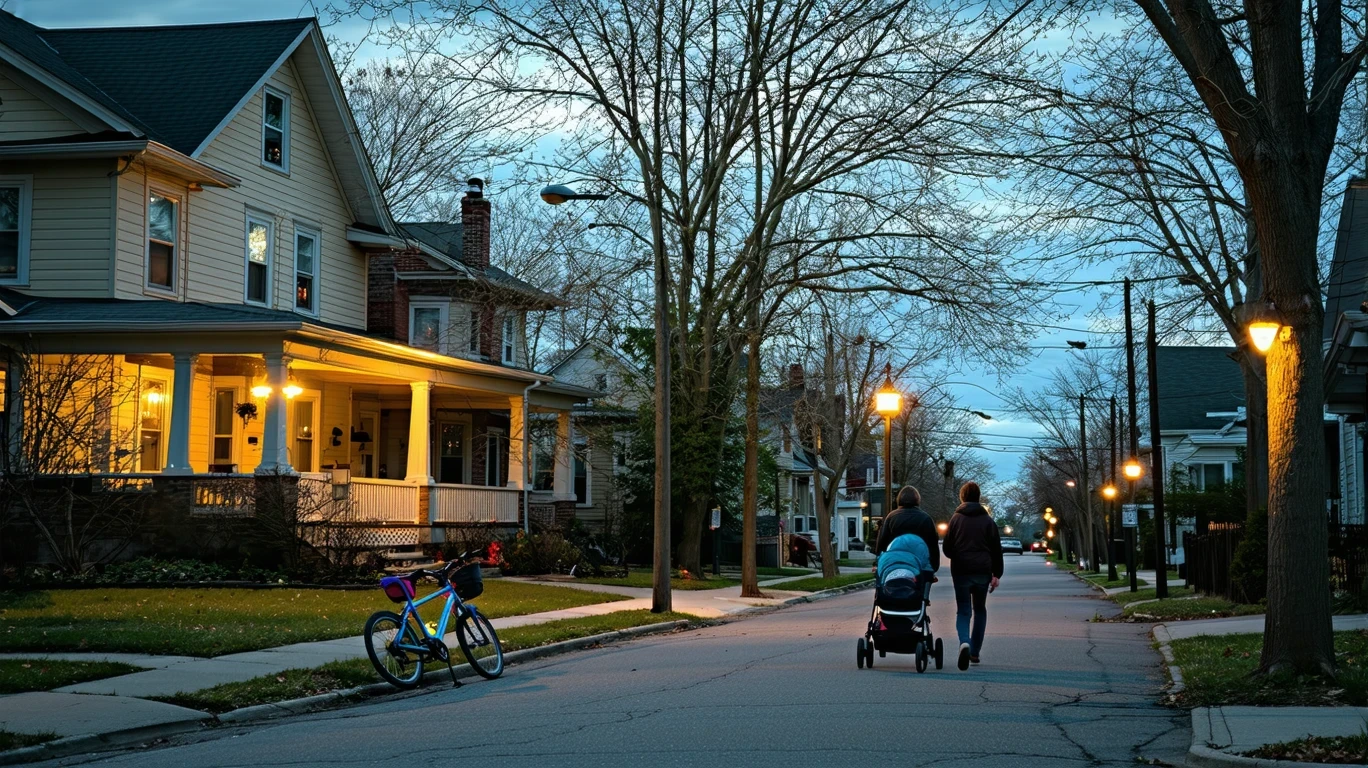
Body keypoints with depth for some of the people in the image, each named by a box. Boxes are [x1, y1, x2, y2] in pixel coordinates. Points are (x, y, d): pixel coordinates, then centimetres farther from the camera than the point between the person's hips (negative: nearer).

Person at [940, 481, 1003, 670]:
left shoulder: (956, 519, 0)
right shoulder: (987, 520, 4)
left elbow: (947, 549, 2)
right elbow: (996, 549, 2)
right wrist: (997, 574, 6)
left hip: (961, 571, -1)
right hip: (982, 571, 2)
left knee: (963, 611, 1)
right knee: (980, 610, 17)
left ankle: (965, 642, -27)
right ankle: (975, 652, 16)